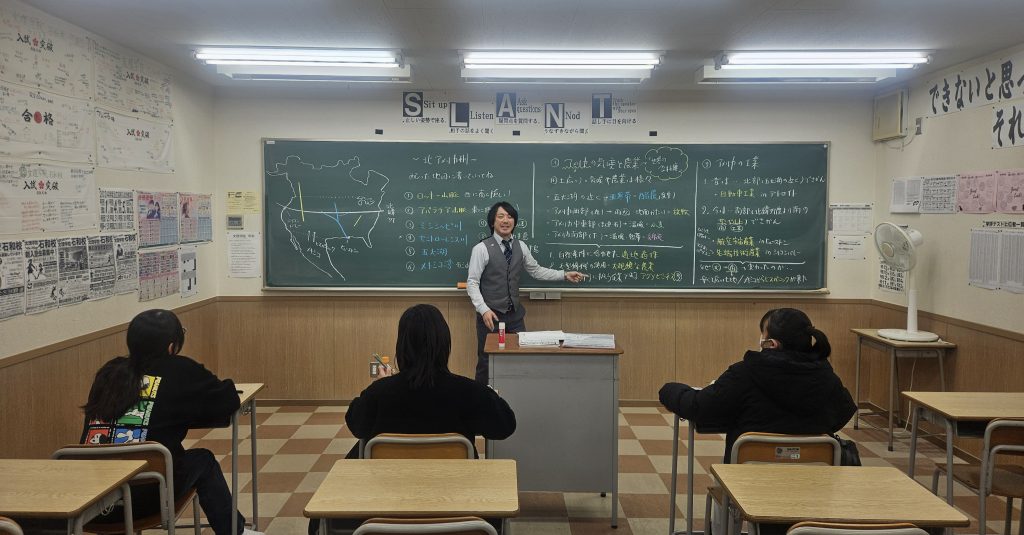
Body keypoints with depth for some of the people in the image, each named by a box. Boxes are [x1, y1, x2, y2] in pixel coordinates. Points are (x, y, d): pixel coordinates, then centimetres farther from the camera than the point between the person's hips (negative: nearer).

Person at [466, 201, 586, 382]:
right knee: (486, 363, 4)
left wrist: (564, 275, 11)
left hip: (515, 315, 5)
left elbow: (536, 271, 17)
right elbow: (472, 283, -12)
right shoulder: (481, 249, -10)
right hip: (491, 315, -5)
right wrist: (484, 310, -23)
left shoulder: (520, 246, 6)